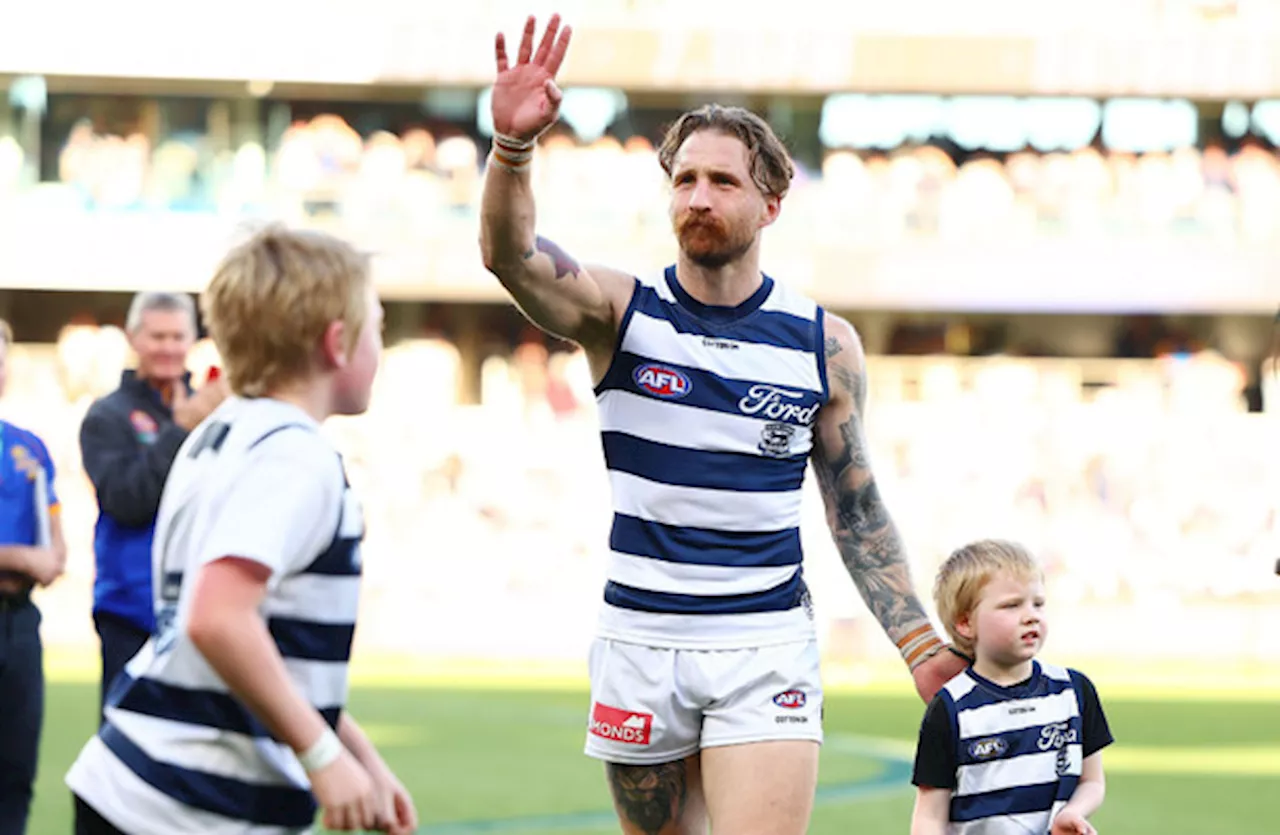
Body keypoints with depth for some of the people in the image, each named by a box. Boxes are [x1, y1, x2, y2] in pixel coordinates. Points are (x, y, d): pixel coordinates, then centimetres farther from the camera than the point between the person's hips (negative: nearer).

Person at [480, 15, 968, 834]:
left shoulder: (825, 343, 1)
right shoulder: (619, 311, -2)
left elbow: (857, 513, 10)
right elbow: (509, 253, -22)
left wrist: (920, 645, 3)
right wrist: (512, 147, -41)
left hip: (767, 644, -1)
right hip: (640, 640, 1)